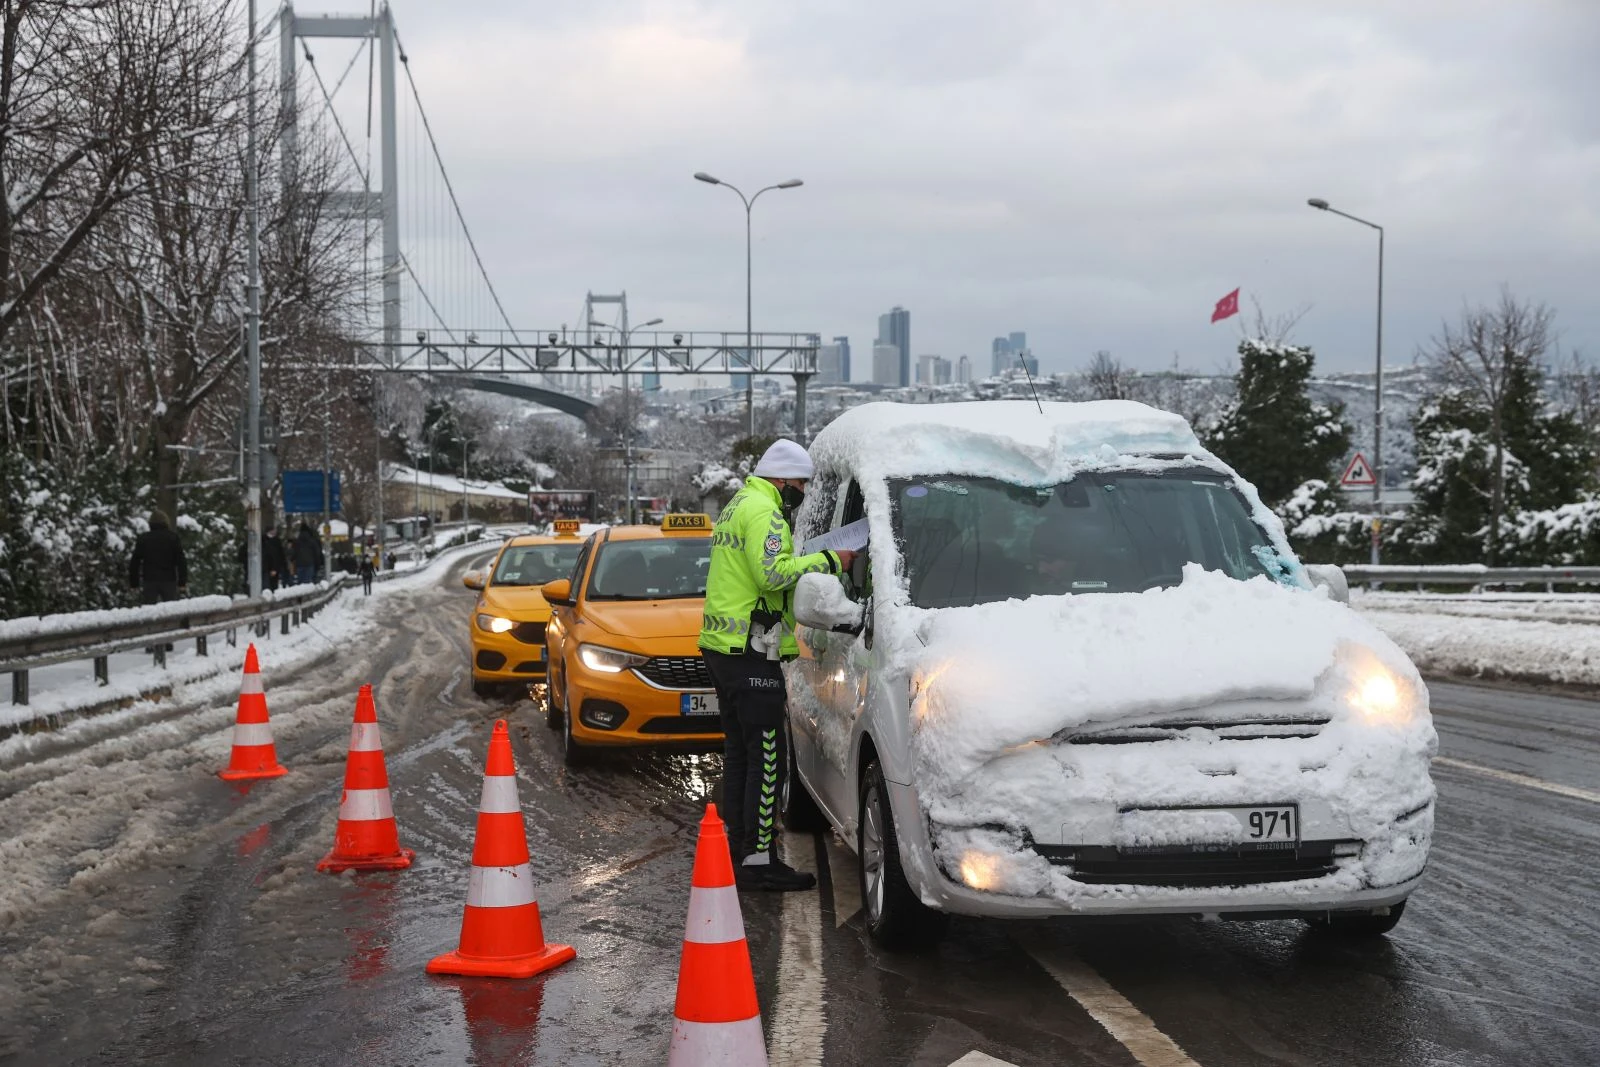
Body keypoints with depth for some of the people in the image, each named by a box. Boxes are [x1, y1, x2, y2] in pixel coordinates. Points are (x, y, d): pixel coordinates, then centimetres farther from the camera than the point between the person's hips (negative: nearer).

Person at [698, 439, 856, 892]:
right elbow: (772, 573, -24)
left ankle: (736, 847, 21)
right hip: (750, 651, -11)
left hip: (722, 646, 11)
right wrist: (829, 561, -17)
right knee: (767, 757, -9)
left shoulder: (737, 506, 22)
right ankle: (758, 859, -9)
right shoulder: (762, 510, -12)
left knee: (740, 751, 15)